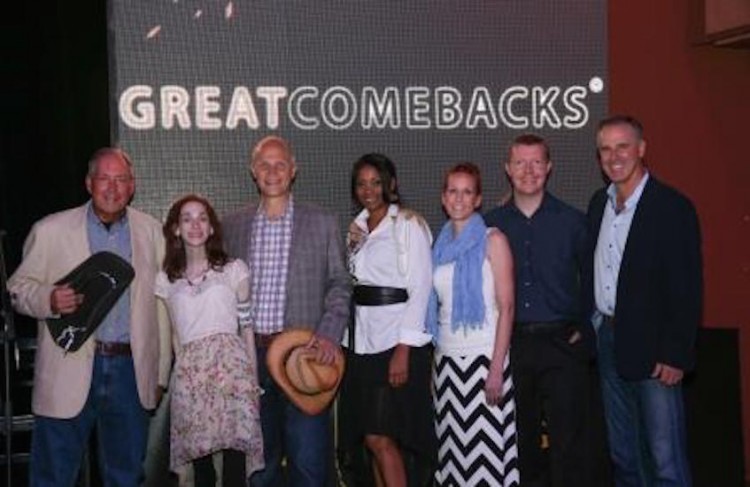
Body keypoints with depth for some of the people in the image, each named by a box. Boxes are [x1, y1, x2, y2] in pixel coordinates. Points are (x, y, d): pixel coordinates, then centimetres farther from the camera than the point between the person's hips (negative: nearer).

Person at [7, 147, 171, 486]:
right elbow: (19, 288, 4)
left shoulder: (150, 231, 8)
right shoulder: (50, 230, 1)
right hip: (69, 372, -2)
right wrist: (49, 299, -19)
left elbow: (160, 306, 9)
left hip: (131, 371, 2)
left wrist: (161, 374, 7)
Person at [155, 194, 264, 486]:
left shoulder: (234, 270, 9)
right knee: (199, 457, 3)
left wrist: (253, 380, 5)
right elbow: (168, 334, 17)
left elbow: (247, 327, 9)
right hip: (188, 374, 2)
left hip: (230, 366, -2)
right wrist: (165, 379, 11)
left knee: (235, 455, -12)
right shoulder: (166, 279, 14)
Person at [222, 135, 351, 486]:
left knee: (308, 455, -3)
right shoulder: (233, 225, 10)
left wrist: (330, 333, -10)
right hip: (251, 354, 2)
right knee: (259, 458, 10)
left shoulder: (322, 223, 5)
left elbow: (339, 284, 4)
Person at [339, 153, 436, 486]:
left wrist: (404, 349, -17)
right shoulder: (357, 228, 15)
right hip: (362, 340, 7)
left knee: (380, 437, -10)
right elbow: (350, 285, 14)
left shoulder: (408, 225, -6)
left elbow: (420, 289, -12)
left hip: (396, 340, -7)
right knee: (373, 437, 9)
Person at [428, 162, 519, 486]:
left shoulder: (492, 241, -2)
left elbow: (506, 307, -8)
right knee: (453, 447, 5)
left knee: (486, 446, -5)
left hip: (483, 355, -4)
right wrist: (435, 362, 9)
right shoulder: (441, 245, 12)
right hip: (447, 358, 5)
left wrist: (497, 368, -15)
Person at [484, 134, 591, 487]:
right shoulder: (490, 224, 5)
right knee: (520, 437, 10)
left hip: (562, 342, -2)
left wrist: (586, 329, 0)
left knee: (567, 439, -1)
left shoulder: (572, 221, 1)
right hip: (511, 344, 2)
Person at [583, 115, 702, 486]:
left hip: (652, 349, -6)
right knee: (622, 455, 16)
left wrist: (676, 356, -17)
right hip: (608, 341, 7)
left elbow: (687, 288, -14)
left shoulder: (672, 207, -12)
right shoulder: (599, 203, 9)